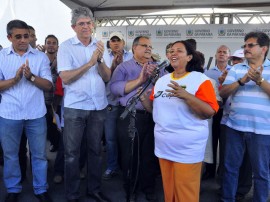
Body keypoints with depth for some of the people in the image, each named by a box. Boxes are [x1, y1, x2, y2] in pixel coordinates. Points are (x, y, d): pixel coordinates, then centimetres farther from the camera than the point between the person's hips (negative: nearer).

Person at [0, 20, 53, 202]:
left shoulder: (41, 57, 2)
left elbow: (48, 85, -2)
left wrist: (31, 77, -18)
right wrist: (15, 79, -19)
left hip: (36, 114, 0)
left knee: (39, 154, 9)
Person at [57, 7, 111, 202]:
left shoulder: (100, 46, 6)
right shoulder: (66, 47, -4)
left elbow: (107, 77, 0)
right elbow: (65, 78, -14)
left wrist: (100, 60, -17)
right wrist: (90, 63, -21)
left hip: (98, 106, 4)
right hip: (75, 107, -3)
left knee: (96, 149, 13)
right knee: (72, 152, 4)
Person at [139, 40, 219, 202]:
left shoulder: (201, 80, -9)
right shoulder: (162, 80, 10)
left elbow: (209, 112, -17)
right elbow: (155, 108, 17)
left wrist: (186, 96, -28)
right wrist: (144, 99, -2)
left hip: (187, 147, -5)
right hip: (163, 145, 6)